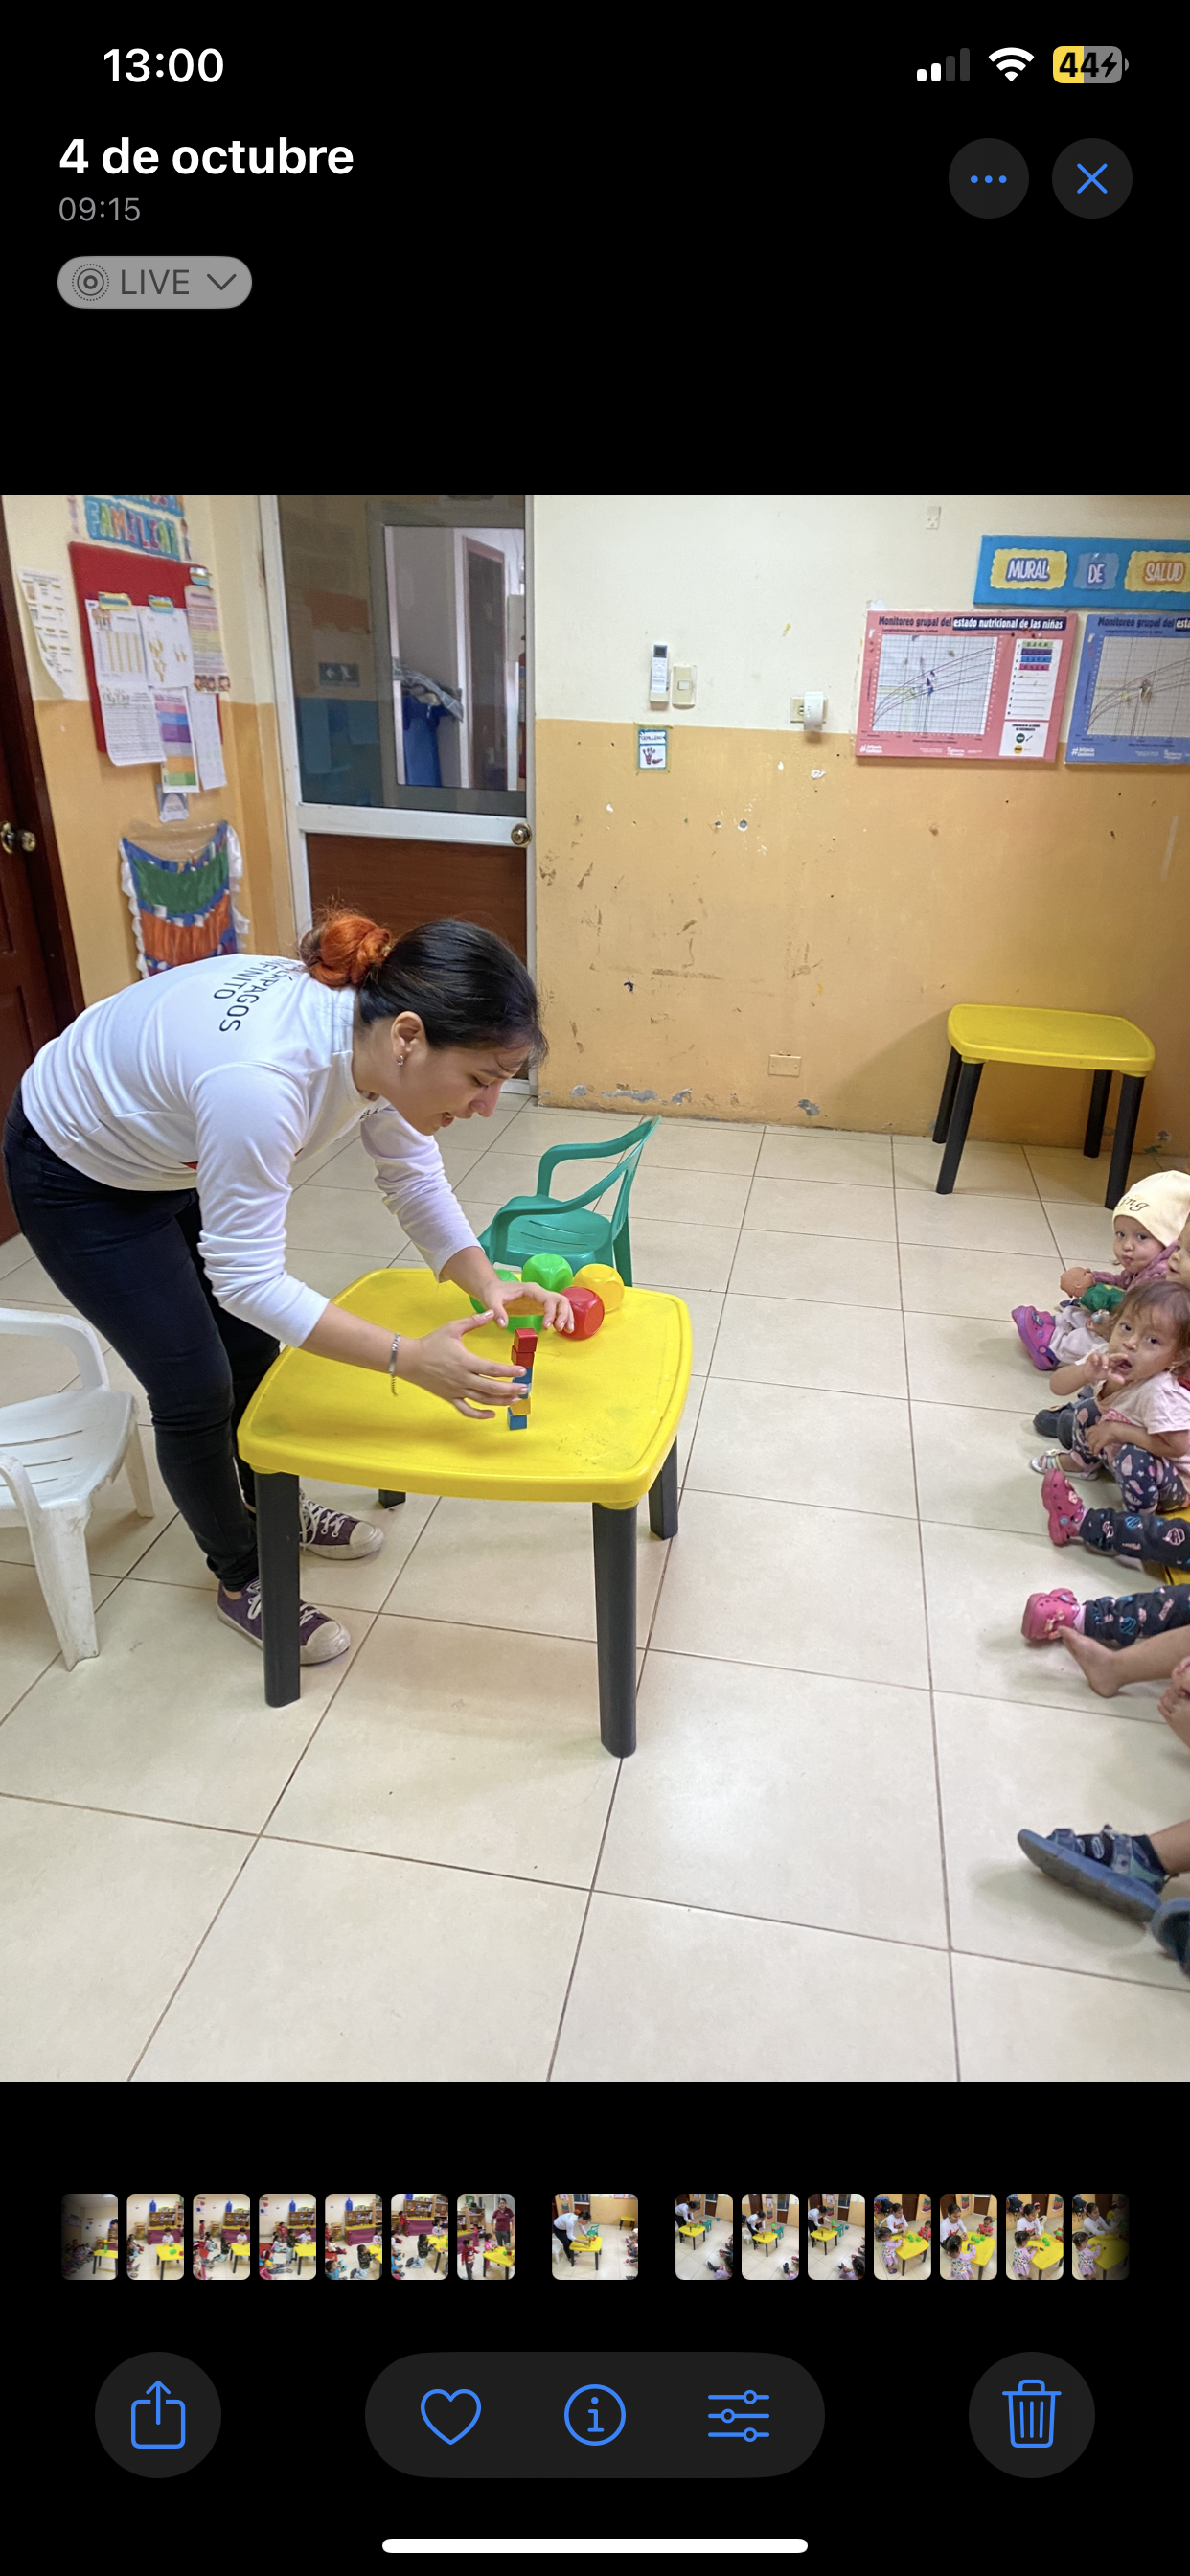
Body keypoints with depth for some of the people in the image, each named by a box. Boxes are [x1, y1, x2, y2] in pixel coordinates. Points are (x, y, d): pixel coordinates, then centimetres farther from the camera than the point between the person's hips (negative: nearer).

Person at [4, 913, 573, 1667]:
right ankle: (241, 1577, 24)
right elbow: (246, 1276, -35)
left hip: (180, 1156, 7)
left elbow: (417, 1182, -8)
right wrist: (408, 1358, -38)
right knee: (197, 1391, 0)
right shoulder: (258, 1078, -44)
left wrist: (487, 1285, -22)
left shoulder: (375, 1034, -22)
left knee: (251, 1352, 16)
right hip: (80, 1176, -7)